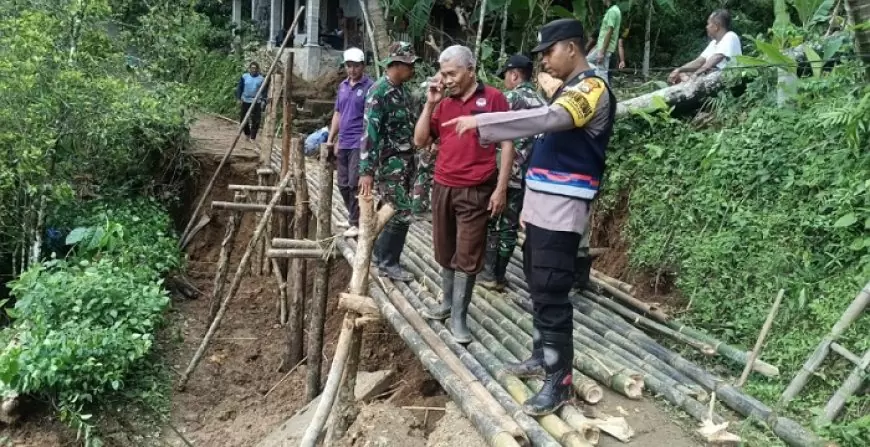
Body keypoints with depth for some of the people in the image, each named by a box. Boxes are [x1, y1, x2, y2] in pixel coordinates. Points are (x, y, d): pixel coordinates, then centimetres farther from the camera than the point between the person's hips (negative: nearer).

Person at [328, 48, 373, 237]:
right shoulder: (342, 86, 13)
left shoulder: (369, 87, -7)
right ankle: (353, 217, 26)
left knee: (354, 184, -7)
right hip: (343, 143, 7)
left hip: (359, 144, -7)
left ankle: (357, 223, 3)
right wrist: (330, 140, 16)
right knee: (343, 184, 12)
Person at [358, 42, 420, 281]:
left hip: (405, 163, 8)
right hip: (389, 164, -8)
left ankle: (379, 252, 30)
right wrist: (366, 171, -25)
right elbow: (369, 132, -21)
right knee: (401, 214, -6)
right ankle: (388, 262, 7)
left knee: (391, 212, 15)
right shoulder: (379, 91, -16)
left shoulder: (403, 90, 11)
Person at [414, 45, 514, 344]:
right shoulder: (443, 104, 10)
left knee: (467, 257, 1)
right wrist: (430, 104, -1)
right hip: (442, 188, 5)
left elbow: (507, 144, -5)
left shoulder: (493, 98, -4)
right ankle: (447, 303, 31)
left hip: (476, 191, -5)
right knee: (445, 252, 15)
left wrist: (501, 189, -10)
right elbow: (420, 141, 8)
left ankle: (459, 317, 9)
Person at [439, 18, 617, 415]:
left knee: (551, 293, -8)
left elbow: (547, 119, -31)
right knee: (537, 286, 15)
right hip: (543, 206, 10)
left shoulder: (592, 89, -13)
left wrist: (481, 122, -34)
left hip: (562, 210, -10)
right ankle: (542, 356, 28)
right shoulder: (568, 89, 18)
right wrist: (530, 204, 21)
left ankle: (559, 380, 2)